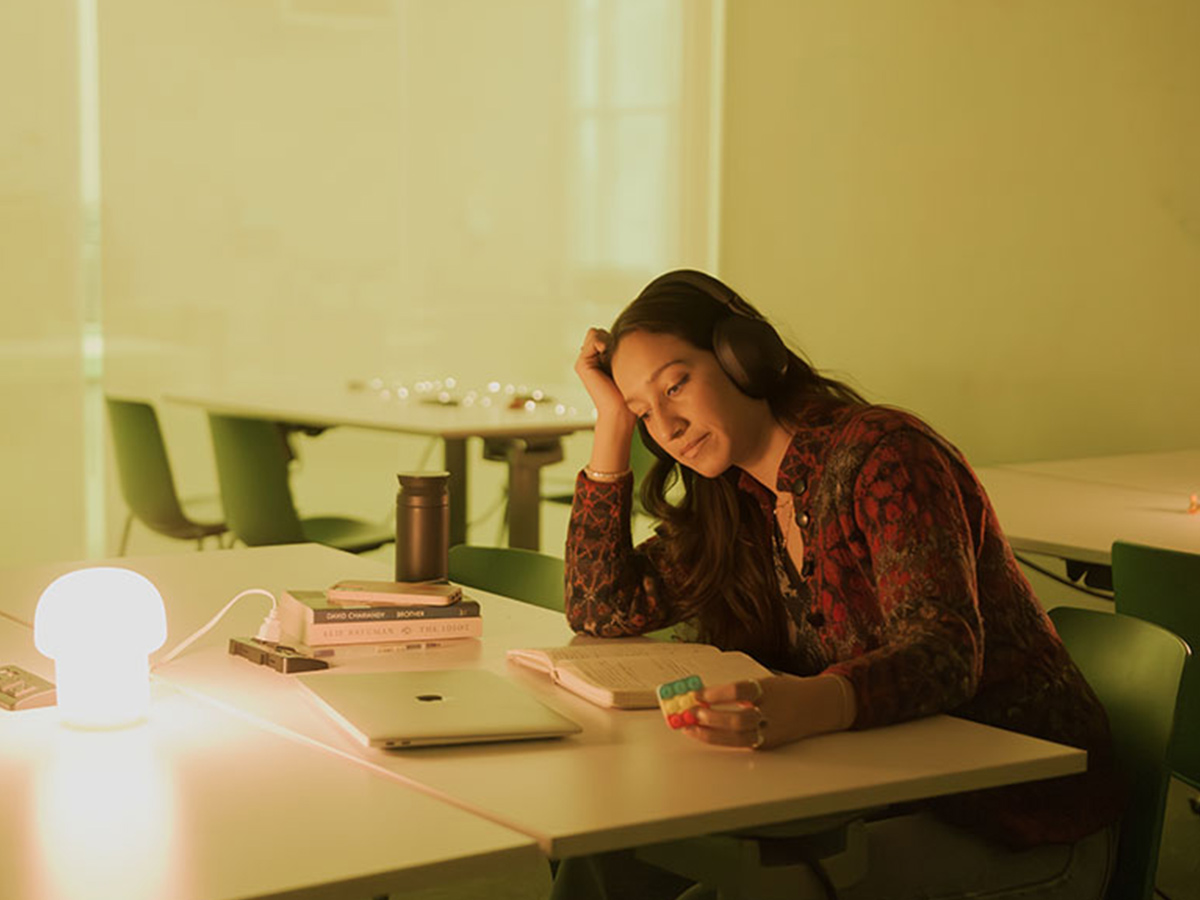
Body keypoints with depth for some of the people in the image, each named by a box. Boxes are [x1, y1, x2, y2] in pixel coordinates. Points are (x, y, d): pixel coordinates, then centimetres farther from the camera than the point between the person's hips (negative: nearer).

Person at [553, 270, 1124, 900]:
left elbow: (945, 655, -29)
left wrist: (804, 707, -50)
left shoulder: (879, 454, -16)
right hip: (899, 799, 7)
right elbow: (601, 610, 7)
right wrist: (612, 422, 2)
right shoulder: (740, 504, 8)